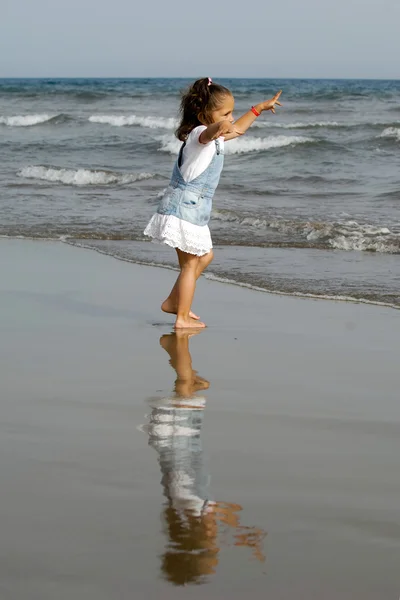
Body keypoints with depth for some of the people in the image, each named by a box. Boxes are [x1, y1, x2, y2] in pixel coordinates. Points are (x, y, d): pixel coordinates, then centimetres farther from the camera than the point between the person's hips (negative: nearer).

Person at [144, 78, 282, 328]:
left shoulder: (216, 137, 13)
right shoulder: (198, 133, -19)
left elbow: (237, 128, 34)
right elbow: (207, 134, -46)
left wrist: (259, 108, 39)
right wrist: (219, 127, -68)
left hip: (194, 209, 10)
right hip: (184, 207, -10)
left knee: (205, 256, 20)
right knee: (190, 263, -2)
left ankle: (174, 302, 29)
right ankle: (183, 318, 3)